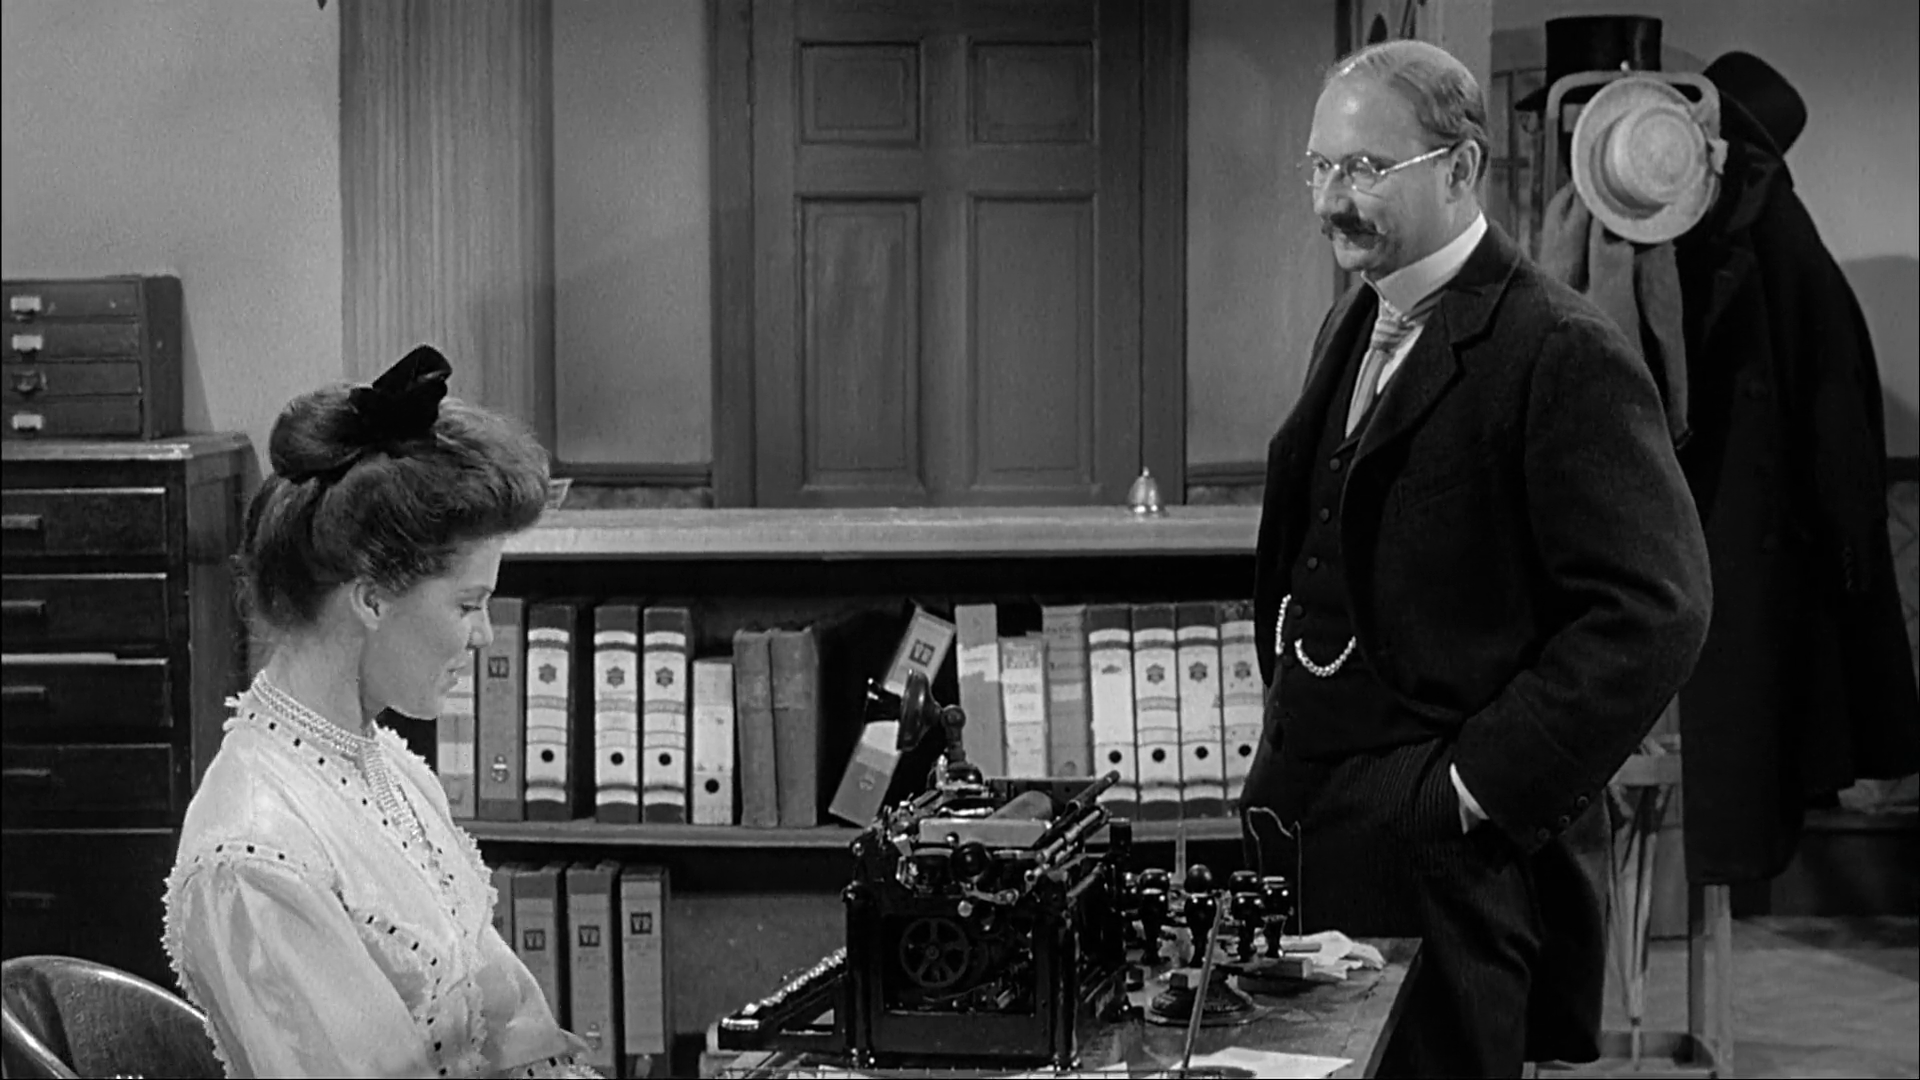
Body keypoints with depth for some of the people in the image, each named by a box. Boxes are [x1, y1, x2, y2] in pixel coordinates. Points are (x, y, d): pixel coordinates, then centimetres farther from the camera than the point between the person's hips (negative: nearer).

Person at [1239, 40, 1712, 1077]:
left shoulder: (1561, 356, -13)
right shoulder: (1354, 327, 15)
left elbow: (1654, 610, -18)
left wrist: (1482, 785, -18)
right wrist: (1286, 746, 15)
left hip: (1439, 847, -8)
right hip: (1307, 817, 8)